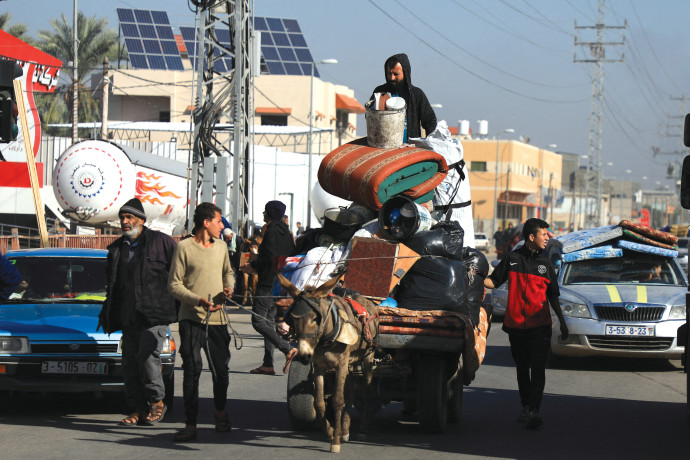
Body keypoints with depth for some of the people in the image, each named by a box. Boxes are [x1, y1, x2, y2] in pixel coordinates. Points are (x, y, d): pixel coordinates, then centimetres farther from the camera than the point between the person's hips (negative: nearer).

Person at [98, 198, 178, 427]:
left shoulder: (161, 242, -1)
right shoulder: (117, 249, 17)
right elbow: (111, 285, 24)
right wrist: (107, 314, 18)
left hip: (155, 313, -6)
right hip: (129, 317, 6)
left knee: (147, 356, -17)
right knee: (129, 363, 3)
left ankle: (157, 401, 0)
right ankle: (138, 410, 10)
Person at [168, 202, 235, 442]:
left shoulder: (221, 247, 13)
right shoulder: (184, 247, -4)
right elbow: (174, 284, -6)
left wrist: (228, 287, 7)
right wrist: (198, 300, -18)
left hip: (218, 318, 5)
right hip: (192, 318, -5)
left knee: (221, 369, 9)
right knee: (192, 371, -9)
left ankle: (220, 411, 35)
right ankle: (190, 425, -7)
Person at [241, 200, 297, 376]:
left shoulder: (270, 230, -12)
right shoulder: (286, 232, 14)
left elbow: (270, 257, -21)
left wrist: (253, 266, -6)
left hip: (268, 283, -9)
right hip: (282, 284, 9)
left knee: (258, 321, -9)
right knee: (268, 321, 12)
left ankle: (288, 350, -21)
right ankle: (268, 364, 8)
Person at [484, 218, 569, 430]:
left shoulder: (545, 264, 11)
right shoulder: (512, 259, 6)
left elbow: (553, 296, 17)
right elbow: (494, 281, 8)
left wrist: (562, 321, 15)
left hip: (539, 325, 0)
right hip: (515, 323, 0)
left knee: (537, 368, -12)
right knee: (522, 368, 11)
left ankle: (534, 411, -18)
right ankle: (525, 407, 25)